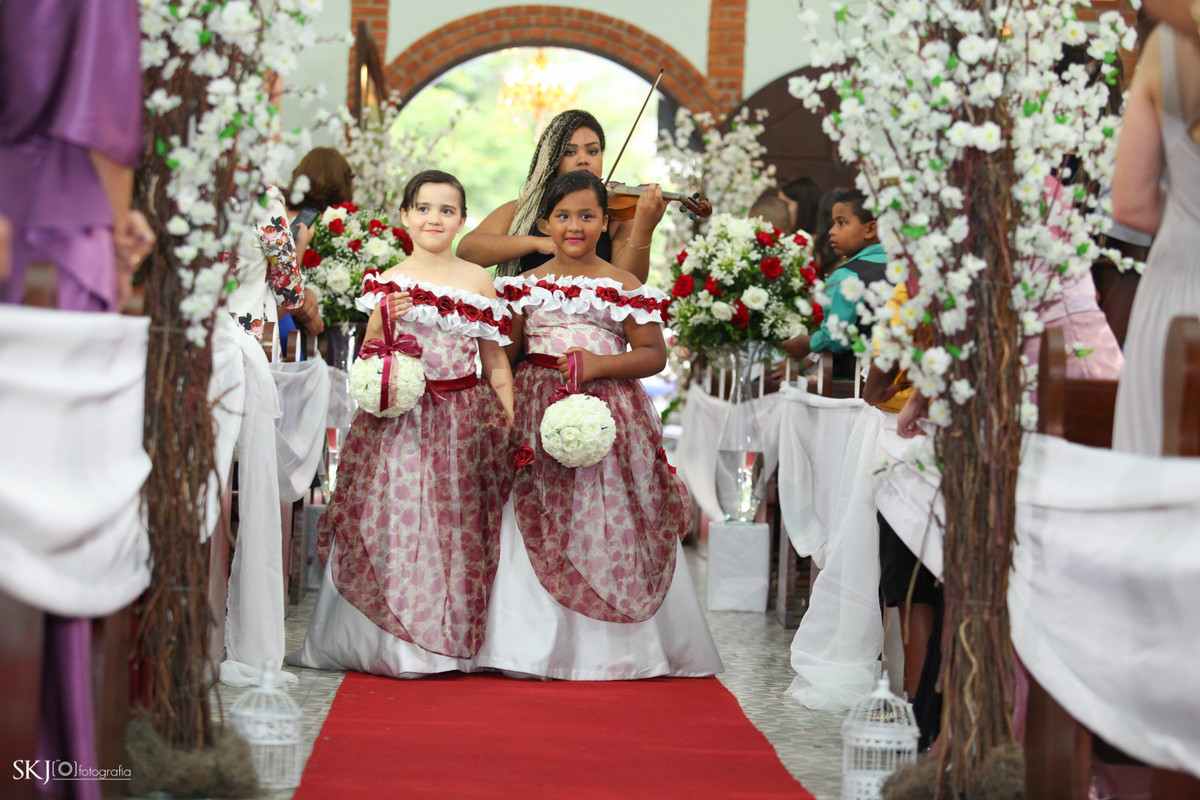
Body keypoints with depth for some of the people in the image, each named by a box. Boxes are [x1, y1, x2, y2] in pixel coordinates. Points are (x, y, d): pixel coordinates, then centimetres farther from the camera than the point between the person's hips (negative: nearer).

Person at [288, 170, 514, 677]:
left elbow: (496, 360, 10)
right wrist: (383, 319, -14)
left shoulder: (478, 281, 7)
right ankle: (395, 644, 6)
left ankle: (456, 639, 13)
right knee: (399, 521, -4)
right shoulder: (389, 283, 4)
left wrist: (511, 421, 3)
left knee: (461, 526, 1)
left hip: (466, 418, 1)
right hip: (403, 420, -1)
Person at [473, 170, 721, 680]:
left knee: (611, 522, -4)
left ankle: (617, 649, 7)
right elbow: (505, 355, 13)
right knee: (536, 530, 1)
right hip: (539, 412, 2)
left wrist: (599, 364, -13)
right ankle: (538, 645, 11)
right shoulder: (526, 285, 10)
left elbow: (654, 354, 0)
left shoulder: (624, 287, 2)